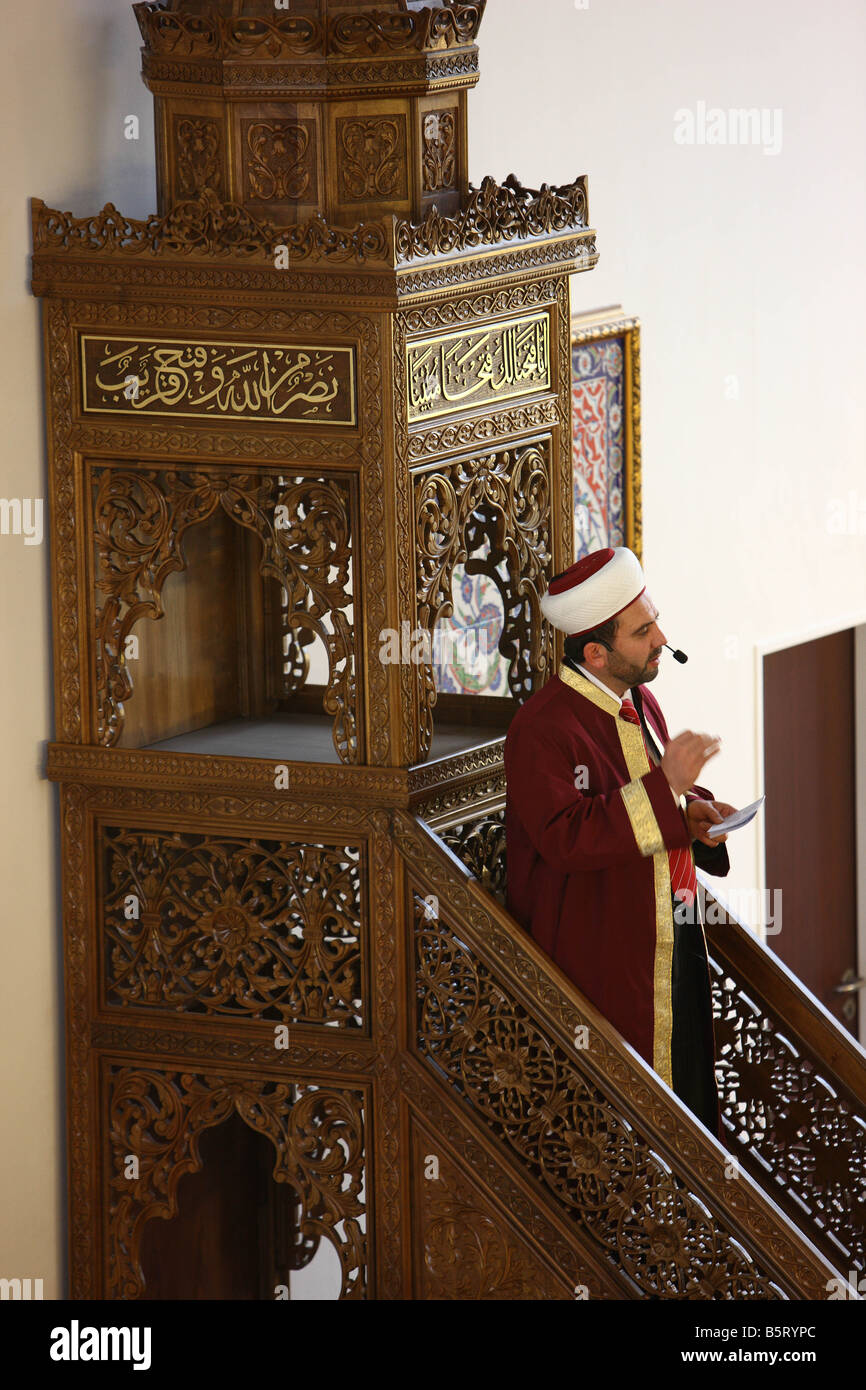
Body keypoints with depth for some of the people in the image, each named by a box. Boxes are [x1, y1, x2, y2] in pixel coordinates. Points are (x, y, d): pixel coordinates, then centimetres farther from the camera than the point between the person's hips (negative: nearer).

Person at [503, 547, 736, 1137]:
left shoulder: (640, 702, 10)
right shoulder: (541, 729, -18)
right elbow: (565, 837, -28)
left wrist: (693, 811, 1)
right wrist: (664, 786, -29)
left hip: (672, 941, 8)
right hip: (601, 951, -8)